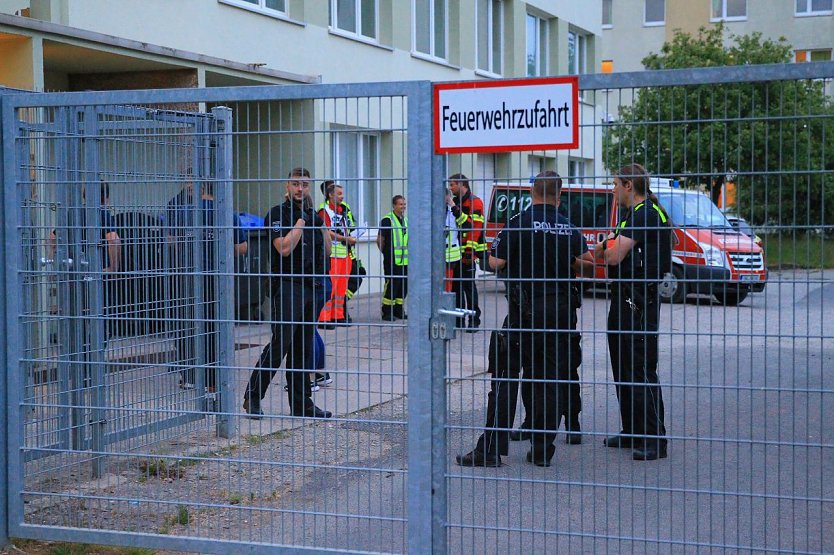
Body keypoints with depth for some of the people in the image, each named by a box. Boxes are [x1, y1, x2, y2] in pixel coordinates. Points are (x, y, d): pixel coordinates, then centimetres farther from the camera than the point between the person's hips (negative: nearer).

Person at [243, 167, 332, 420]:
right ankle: (252, 397, -4)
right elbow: (284, 248, -17)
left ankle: (301, 403, 12)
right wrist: (301, 219, -11)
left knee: (303, 348, 9)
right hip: (287, 286, -7)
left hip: (310, 286, 7)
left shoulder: (312, 214, 18)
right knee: (280, 343, -12)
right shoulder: (278, 214, -4)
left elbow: (327, 251, 16)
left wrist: (321, 222, 3)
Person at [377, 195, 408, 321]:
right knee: (391, 284, -7)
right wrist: (386, 253, -1)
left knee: (404, 285, 9)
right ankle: (387, 312, 0)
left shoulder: (406, 220, 15)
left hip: (405, 260, 7)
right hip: (392, 261, -7)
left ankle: (399, 310, 20)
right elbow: (380, 240, -6)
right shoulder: (387, 220, -8)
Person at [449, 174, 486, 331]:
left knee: (468, 285, -7)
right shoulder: (455, 202, 19)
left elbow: (475, 227, -17)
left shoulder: (474, 202, -9)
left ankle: (474, 321, -2)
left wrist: (469, 250, -21)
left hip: (467, 253, -9)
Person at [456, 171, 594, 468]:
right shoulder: (570, 229, 5)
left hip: (524, 311, -4)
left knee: (505, 377, 0)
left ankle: (491, 449, -2)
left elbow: (495, 262, -12)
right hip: (561, 312, 4)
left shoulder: (519, 223, -9)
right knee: (551, 381, 9)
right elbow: (588, 266, 8)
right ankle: (542, 450, 11)